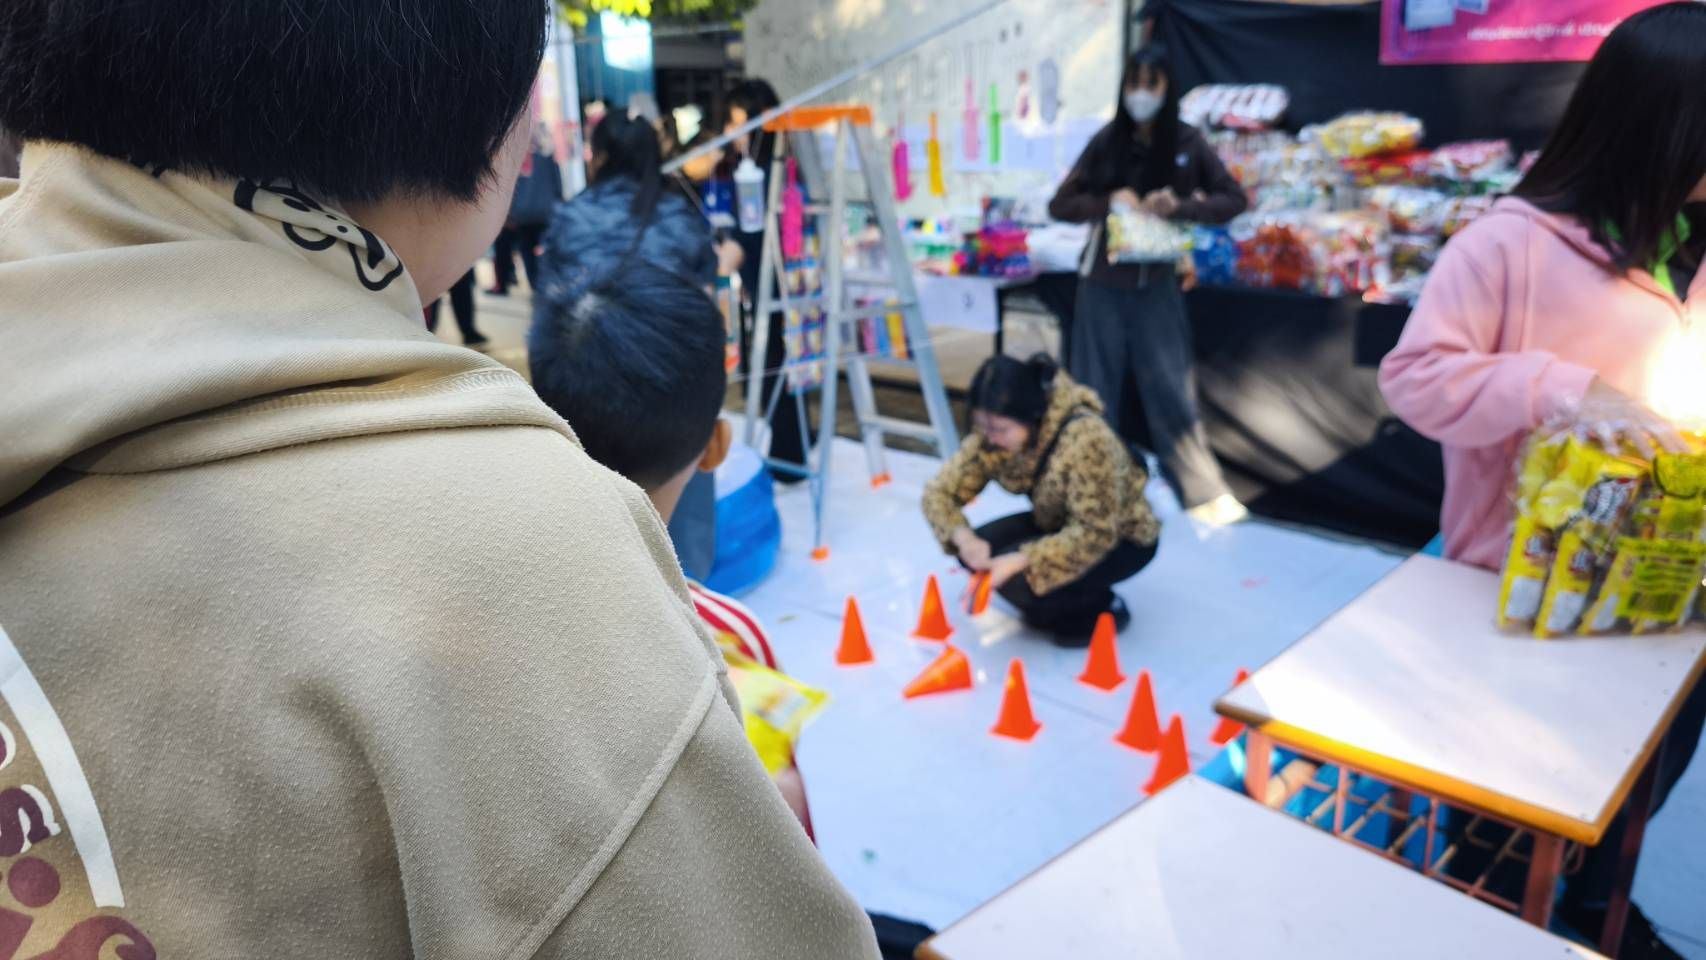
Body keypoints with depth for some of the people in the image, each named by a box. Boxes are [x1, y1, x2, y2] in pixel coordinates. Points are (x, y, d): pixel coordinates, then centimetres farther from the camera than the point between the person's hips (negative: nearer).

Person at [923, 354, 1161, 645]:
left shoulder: (1084, 438, -35)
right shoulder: (993, 433, -16)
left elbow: (1095, 536, -34)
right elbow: (939, 492, -11)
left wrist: (1019, 561, -39)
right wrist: (965, 539, -30)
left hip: (1121, 538, -7)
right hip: (1059, 525, 7)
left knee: (1021, 581, -27)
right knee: (980, 553, -14)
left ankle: (1101, 610, -1)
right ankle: (1053, 608, 7)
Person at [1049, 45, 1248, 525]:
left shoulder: (1187, 142, -2)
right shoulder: (1106, 141, -2)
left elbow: (1234, 199, 0)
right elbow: (1060, 205, 1)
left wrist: (1178, 207, -17)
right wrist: (1108, 201, -16)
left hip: (1156, 285, 0)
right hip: (1104, 284, 1)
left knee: (1171, 390, 0)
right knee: (1098, 392, 7)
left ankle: (1205, 493, 10)